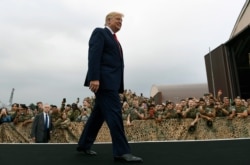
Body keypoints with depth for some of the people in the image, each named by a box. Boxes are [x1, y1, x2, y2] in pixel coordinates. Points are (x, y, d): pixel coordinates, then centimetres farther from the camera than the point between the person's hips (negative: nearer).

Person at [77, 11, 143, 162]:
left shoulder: (114, 40, 28)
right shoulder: (99, 32, 4)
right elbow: (94, 55, -11)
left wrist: (119, 86, 13)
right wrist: (94, 78, -23)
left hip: (111, 81, 9)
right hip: (103, 81, -9)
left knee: (99, 114, 10)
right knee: (114, 113, -13)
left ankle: (84, 145, 21)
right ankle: (122, 151, -9)